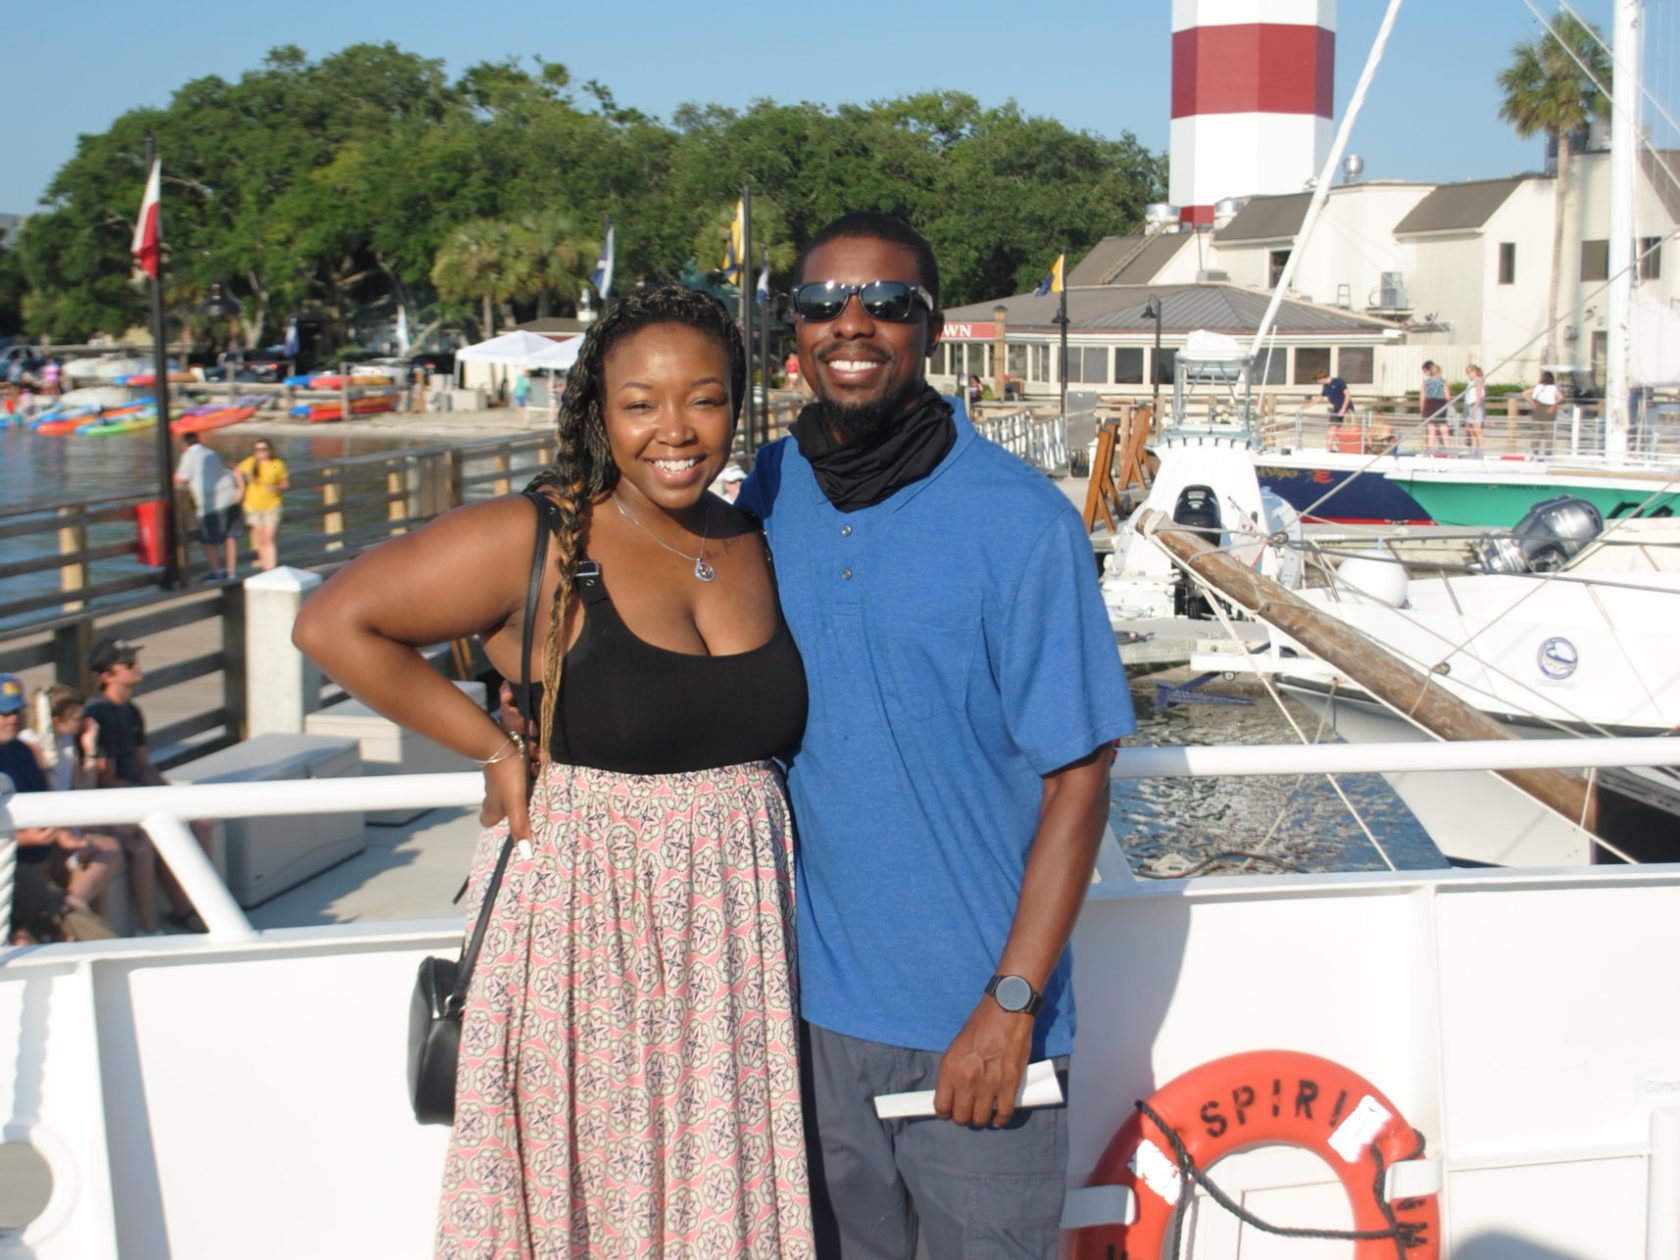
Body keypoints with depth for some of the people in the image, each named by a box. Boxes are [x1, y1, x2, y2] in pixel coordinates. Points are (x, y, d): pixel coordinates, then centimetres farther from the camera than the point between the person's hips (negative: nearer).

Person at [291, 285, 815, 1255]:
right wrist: (494, 749, -11)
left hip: (736, 927, 5)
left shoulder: (755, 548, 7)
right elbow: (334, 624, -10)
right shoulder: (538, 541, -11)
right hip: (586, 917, -4)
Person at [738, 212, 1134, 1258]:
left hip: (972, 1015, -4)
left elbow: (1076, 780, -13)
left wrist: (1011, 1004, -16)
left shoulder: (1021, 521, -14)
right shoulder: (770, 492, 1)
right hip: (816, 996, 4)